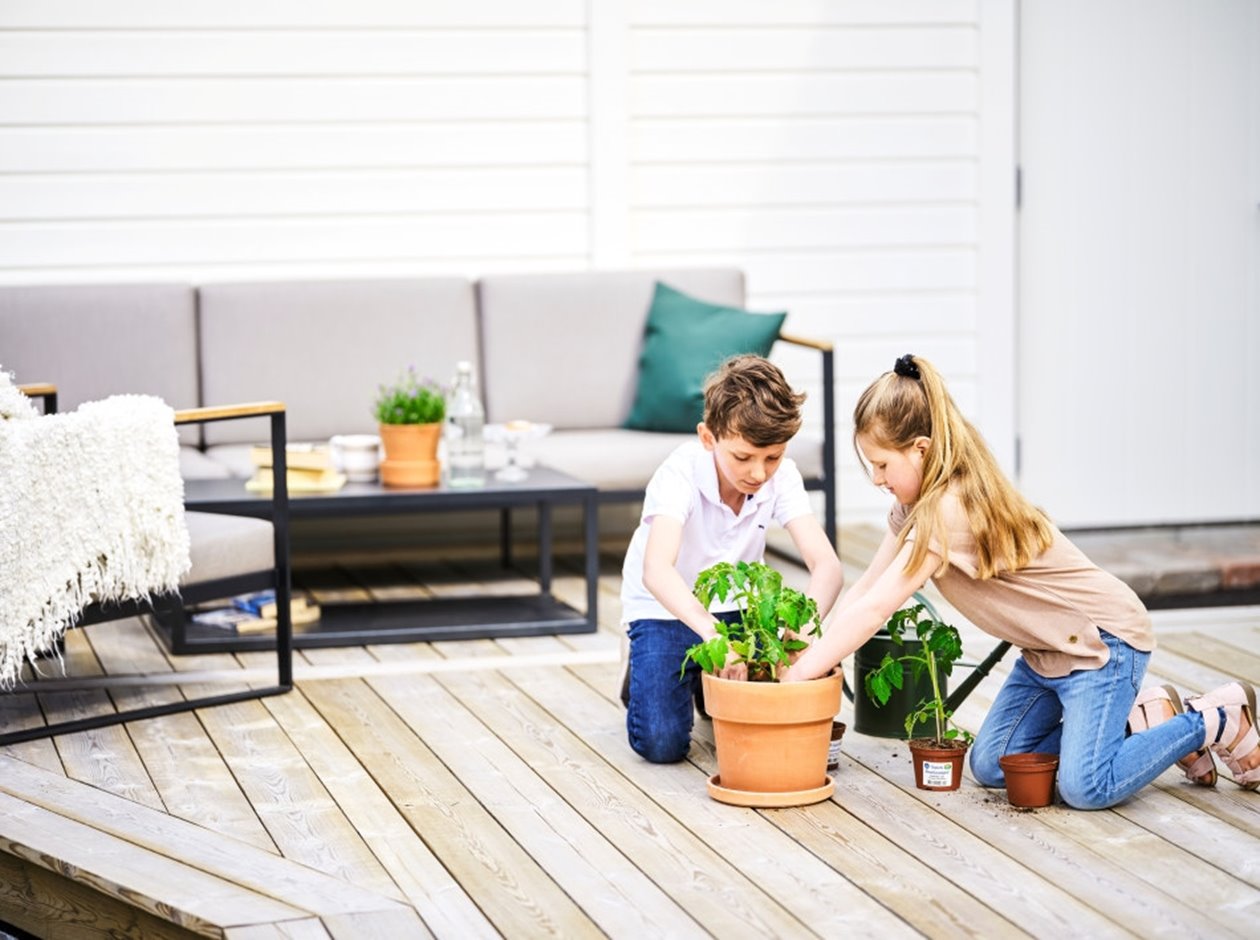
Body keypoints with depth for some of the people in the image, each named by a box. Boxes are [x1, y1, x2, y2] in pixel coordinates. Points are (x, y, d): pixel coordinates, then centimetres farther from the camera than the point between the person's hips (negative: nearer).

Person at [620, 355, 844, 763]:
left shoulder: (781, 476, -18)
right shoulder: (681, 473, -30)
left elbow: (827, 565, -27)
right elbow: (656, 571, -45)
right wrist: (714, 634, -61)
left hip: (734, 607, 4)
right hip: (666, 609, -3)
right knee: (662, 743, -18)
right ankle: (642, 672, 15)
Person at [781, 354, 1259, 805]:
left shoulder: (950, 511, -28)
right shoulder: (917, 503, 2)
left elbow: (873, 611, -29)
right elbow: (865, 587, 2)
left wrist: (799, 675, -25)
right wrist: (812, 650, -10)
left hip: (1104, 637, -10)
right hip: (1048, 649, 10)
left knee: (1085, 788, -20)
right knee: (991, 766, 4)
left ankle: (1219, 720, 2)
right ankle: (1145, 721, 15)